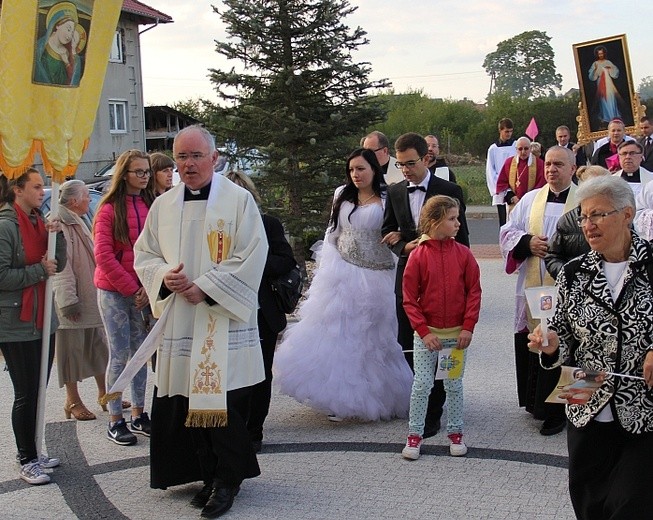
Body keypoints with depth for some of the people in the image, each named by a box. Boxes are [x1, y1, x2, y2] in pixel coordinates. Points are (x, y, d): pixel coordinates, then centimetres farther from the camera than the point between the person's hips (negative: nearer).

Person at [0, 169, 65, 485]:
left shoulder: (38, 222, 11)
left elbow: (58, 265, 11)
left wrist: (57, 236, -4)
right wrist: (39, 271, -15)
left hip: (43, 319, 8)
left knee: (38, 389, 14)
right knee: (26, 394, 0)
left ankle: (31, 451, 27)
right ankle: (27, 461, 11)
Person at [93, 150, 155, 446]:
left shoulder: (152, 206, 6)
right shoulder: (109, 208, -6)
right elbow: (103, 255, -11)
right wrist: (131, 289, -11)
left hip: (144, 292, 4)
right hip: (114, 292, -4)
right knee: (119, 355, -1)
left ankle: (138, 416, 19)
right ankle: (115, 421, 7)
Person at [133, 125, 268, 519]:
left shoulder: (239, 199, -3)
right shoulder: (163, 205, 11)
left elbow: (250, 257, -9)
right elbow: (144, 255, 15)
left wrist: (205, 288, -14)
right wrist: (165, 276, -6)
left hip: (224, 320, -4)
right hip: (178, 321, 5)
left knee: (224, 401, -4)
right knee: (186, 401, 6)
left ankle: (227, 479, 10)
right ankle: (210, 474, 20)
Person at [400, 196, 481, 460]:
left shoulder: (463, 254, -4)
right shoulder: (418, 255, -9)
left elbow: (474, 292, -1)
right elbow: (409, 298, -6)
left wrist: (468, 327, -7)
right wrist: (424, 331, -11)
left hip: (457, 333, 2)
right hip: (427, 333, -1)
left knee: (454, 385, 12)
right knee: (422, 384, 3)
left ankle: (455, 434, 25)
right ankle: (414, 436, 15)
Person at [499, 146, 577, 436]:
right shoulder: (531, 199, 12)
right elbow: (507, 232, 12)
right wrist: (527, 242, -8)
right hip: (531, 289, 4)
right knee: (528, 345, 9)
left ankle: (556, 412, 13)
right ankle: (534, 401, 27)